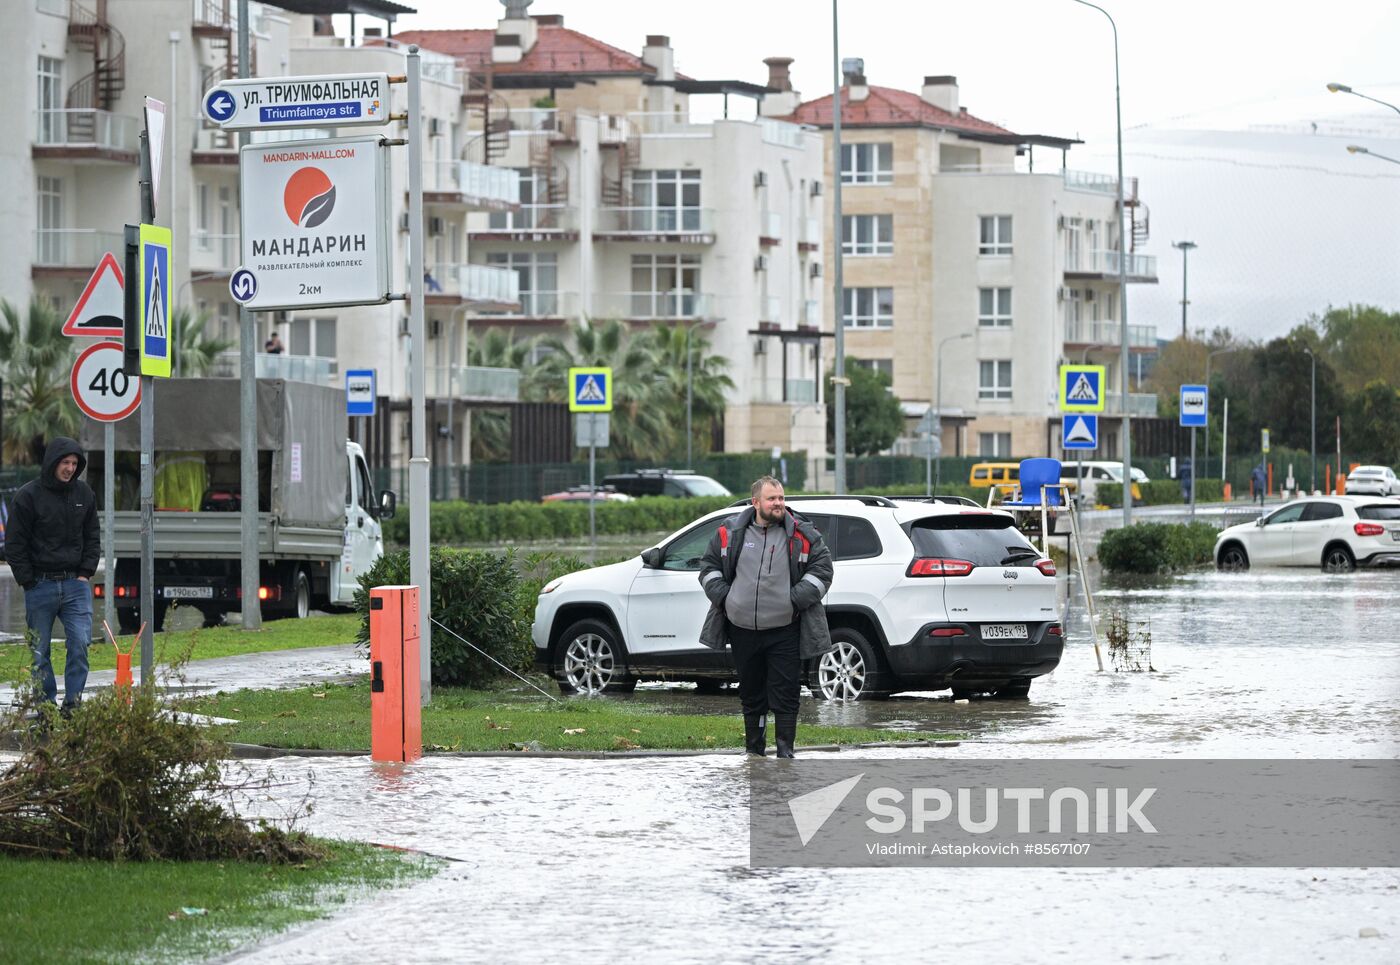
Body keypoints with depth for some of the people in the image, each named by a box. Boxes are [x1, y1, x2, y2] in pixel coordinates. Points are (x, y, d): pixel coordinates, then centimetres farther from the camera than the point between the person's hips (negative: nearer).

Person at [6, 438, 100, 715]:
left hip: (76, 583, 2)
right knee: (40, 651, 3)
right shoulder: (28, 496, -5)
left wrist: (85, 573, 5)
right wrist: (28, 582, -6)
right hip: (40, 586, -2)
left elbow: (92, 538, 16)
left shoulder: (84, 494, 7)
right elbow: (15, 544, -3)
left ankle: (73, 703, -6)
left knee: (80, 643, -11)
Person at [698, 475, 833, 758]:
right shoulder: (730, 533, 4)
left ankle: (785, 748, 2)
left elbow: (822, 569, 1)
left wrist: (797, 598, -10)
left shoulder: (803, 536, -2)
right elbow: (709, 566, 13)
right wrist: (722, 596, -1)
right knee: (751, 693, 13)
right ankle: (753, 748, 24)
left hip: (785, 631, -2)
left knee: (785, 692, -5)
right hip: (742, 629, 2)